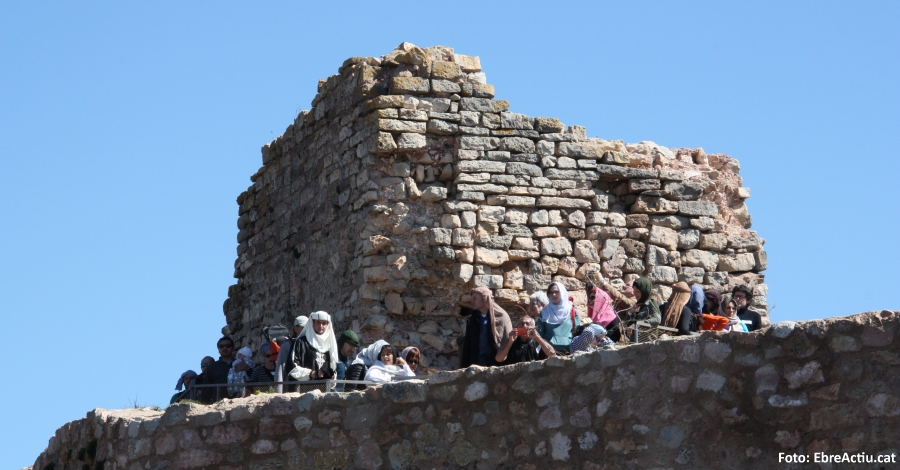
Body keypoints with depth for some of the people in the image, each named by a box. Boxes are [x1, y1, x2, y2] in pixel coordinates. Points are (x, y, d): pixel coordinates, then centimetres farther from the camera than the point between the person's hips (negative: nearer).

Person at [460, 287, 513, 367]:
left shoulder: (502, 317, 0)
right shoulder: (472, 319, 14)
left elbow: (508, 342, -1)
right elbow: (467, 345, 15)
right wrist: (464, 366, 7)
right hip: (476, 362, 4)